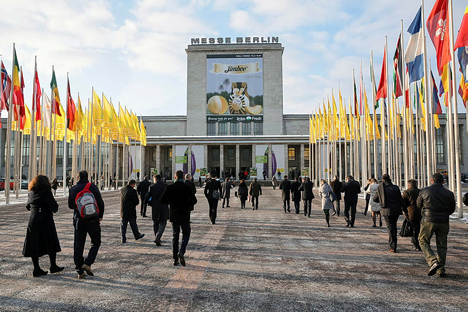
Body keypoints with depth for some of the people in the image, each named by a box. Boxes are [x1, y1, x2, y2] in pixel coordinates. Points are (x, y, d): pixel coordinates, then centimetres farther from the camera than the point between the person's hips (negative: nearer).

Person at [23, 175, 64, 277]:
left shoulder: (31, 193, 7)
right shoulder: (46, 192, -11)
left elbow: (28, 206, 17)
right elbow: (54, 207, -15)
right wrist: (55, 208, 5)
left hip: (33, 219, 5)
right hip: (46, 220, -5)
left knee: (34, 245, 9)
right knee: (51, 244, 7)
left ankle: (36, 269, 10)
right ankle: (53, 266, 16)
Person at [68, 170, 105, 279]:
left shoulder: (73, 189, 3)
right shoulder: (93, 187, -4)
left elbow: (70, 205, 12)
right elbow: (100, 203, -3)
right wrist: (100, 215, 11)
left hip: (78, 220, 3)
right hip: (92, 220, -3)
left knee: (78, 245, 9)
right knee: (96, 242, 12)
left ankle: (80, 271, 10)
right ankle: (87, 263, -5)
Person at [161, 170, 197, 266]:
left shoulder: (169, 187, -2)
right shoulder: (187, 188, -8)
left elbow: (163, 200, -3)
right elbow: (194, 200, -12)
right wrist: (187, 204, 7)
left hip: (174, 215, 2)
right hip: (185, 215, -2)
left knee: (175, 236, 11)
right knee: (186, 234, 12)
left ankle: (175, 259, 12)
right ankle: (181, 252, -11)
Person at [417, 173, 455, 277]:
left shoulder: (424, 191, -3)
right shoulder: (449, 193, 3)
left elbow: (418, 204, 8)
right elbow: (452, 209, 12)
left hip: (429, 221, -3)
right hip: (444, 222, 3)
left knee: (423, 241, 10)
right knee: (442, 245, 11)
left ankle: (433, 261, -11)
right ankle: (441, 269, 14)